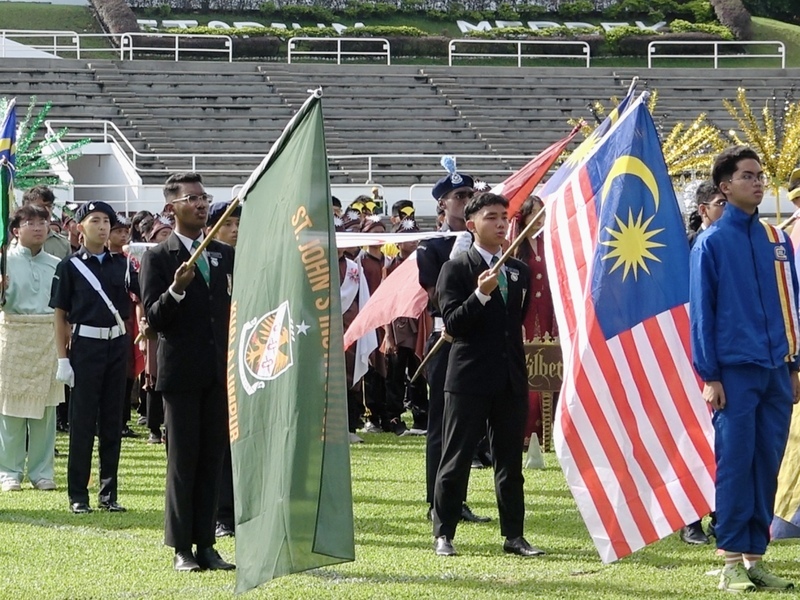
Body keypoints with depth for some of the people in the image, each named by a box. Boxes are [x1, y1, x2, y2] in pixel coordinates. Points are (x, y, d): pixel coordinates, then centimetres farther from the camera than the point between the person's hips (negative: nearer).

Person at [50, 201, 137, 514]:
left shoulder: (121, 264, 8)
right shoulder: (70, 266, -1)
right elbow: (60, 315, -1)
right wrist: (62, 359, -7)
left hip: (117, 344, 3)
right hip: (85, 344, -3)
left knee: (112, 421, 7)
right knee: (82, 421, 0)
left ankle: (108, 493, 13)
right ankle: (78, 495, 5)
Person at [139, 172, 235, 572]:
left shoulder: (225, 255, 12)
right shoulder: (158, 258, -3)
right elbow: (153, 318, -8)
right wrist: (176, 291, -25)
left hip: (220, 371, 4)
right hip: (181, 371, -4)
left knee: (213, 457, 5)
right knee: (183, 458, -1)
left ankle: (206, 543, 10)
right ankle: (182, 548, 4)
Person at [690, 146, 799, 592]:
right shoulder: (712, 243, -2)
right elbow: (702, 313, -3)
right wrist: (709, 377, -7)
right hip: (735, 371, -4)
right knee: (736, 464, -4)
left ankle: (756, 556, 11)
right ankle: (733, 562, 0)